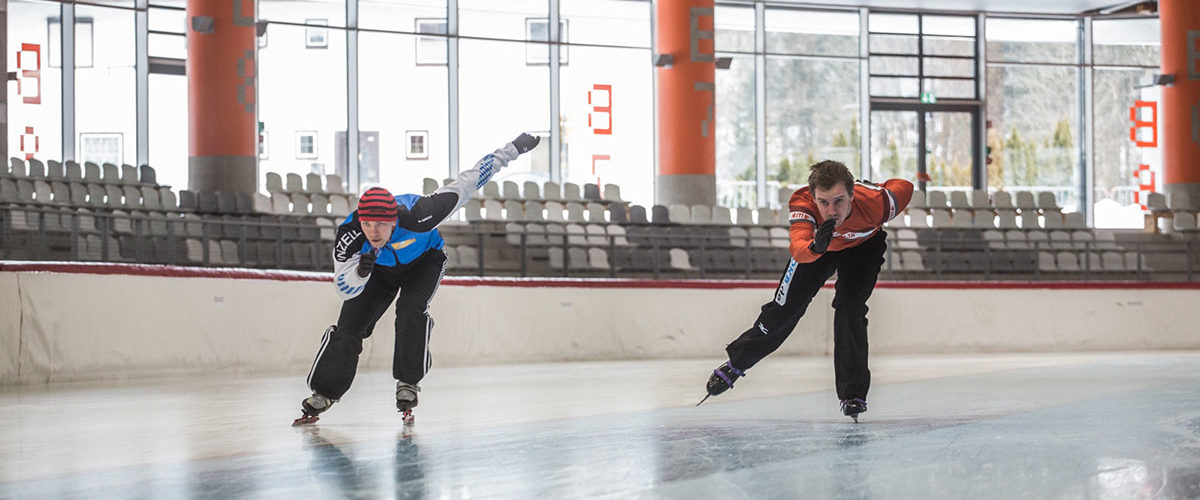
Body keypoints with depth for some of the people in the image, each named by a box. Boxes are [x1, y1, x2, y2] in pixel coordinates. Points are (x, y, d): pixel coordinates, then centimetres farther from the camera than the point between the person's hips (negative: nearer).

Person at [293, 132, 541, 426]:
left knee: (411, 308, -27)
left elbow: (465, 185, -33)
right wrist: (360, 272, -51)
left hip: (424, 258, -2)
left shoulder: (416, 215, -42)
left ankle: (408, 384, -12)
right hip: (378, 268, 2)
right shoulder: (349, 235, -35)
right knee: (349, 325, -8)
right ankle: (323, 394, 6)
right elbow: (345, 289, -26)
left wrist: (512, 150, -29)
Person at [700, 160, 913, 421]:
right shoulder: (802, 203, -41)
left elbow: (905, 187, -20)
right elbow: (798, 250, -56)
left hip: (862, 245, -1)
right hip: (815, 243, 1)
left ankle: (853, 392, -9)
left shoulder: (876, 203, -41)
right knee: (785, 307, 4)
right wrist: (814, 247, -76)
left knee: (850, 306, -18)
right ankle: (736, 363, 24)